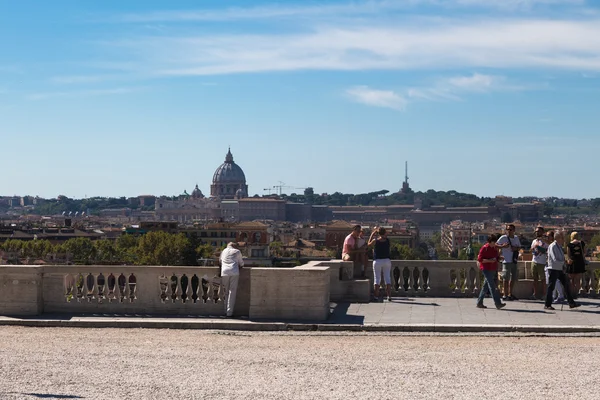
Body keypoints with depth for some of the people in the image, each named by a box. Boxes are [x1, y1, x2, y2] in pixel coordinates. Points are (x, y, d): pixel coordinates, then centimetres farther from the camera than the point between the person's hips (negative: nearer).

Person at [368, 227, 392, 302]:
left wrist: (372, 235, 14)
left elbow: (369, 244, 9)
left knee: (377, 278, 3)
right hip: (386, 260, 2)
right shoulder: (387, 240, -4)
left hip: (377, 261, -2)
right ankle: (389, 296, 4)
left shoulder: (375, 240, -10)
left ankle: (376, 296, 1)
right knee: (387, 278, 6)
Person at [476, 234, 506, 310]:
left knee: (485, 287, 11)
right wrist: (489, 260, -23)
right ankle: (498, 304, -15)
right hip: (487, 269, -8)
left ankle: (479, 303, 17)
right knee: (492, 287, -11)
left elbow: (496, 257, 28)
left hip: (493, 269, 8)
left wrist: (499, 258, 6)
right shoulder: (484, 248, -10)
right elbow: (479, 259, -14)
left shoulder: (494, 248, 15)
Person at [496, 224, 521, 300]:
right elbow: (495, 245, -6)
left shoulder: (516, 238, 12)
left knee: (514, 278, 12)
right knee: (506, 278, -6)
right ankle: (505, 295, -2)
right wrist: (503, 246, -22)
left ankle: (510, 294, 23)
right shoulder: (503, 238, -6)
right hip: (507, 261, -6)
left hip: (514, 260, 7)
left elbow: (519, 247, 21)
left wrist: (516, 248, -1)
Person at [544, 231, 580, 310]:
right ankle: (547, 305, 5)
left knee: (566, 285, 9)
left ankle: (571, 303, 15)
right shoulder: (552, 246, -14)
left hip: (560, 269, 9)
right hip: (553, 269, -9)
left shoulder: (559, 246, 13)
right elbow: (554, 260, -20)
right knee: (551, 287, -3)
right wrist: (563, 263, -8)